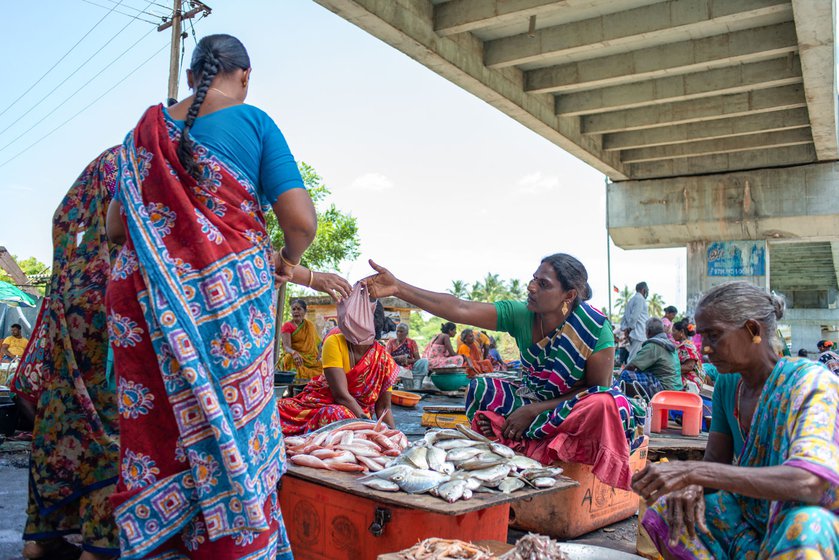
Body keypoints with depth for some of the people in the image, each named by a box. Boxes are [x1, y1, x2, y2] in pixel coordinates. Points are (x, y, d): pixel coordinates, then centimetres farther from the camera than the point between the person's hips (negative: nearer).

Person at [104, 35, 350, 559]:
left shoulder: (147, 127, 11)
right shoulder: (254, 122, 0)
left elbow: (115, 226, 12)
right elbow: (301, 221, -10)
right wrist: (287, 263, 9)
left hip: (146, 297, 4)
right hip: (230, 296, -4)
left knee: (154, 430, 11)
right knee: (233, 427, 4)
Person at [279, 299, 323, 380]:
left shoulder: (310, 325, 14)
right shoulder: (287, 326, 1)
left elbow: (317, 342, 18)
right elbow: (286, 346, -11)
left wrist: (319, 353, -4)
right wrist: (294, 353, -33)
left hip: (312, 360, 3)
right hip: (297, 359, -3)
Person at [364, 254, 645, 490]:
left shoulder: (594, 328, -22)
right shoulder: (521, 315, -15)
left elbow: (598, 388, -17)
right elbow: (459, 310, -24)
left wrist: (534, 411, -22)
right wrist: (398, 288, -33)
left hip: (575, 411, -3)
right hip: (532, 402, 3)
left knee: (604, 404, -34)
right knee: (481, 388, -16)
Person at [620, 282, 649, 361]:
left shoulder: (631, 300, 22)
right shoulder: (640, 298, -7)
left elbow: (625, 317, 18)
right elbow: (635, 316, -17)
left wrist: (625, 328, 8)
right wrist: (630, 328, -8)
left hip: (633, 334, 9)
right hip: (639, 334, -9)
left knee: (631, 358, 9)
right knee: (634, 359, -11)